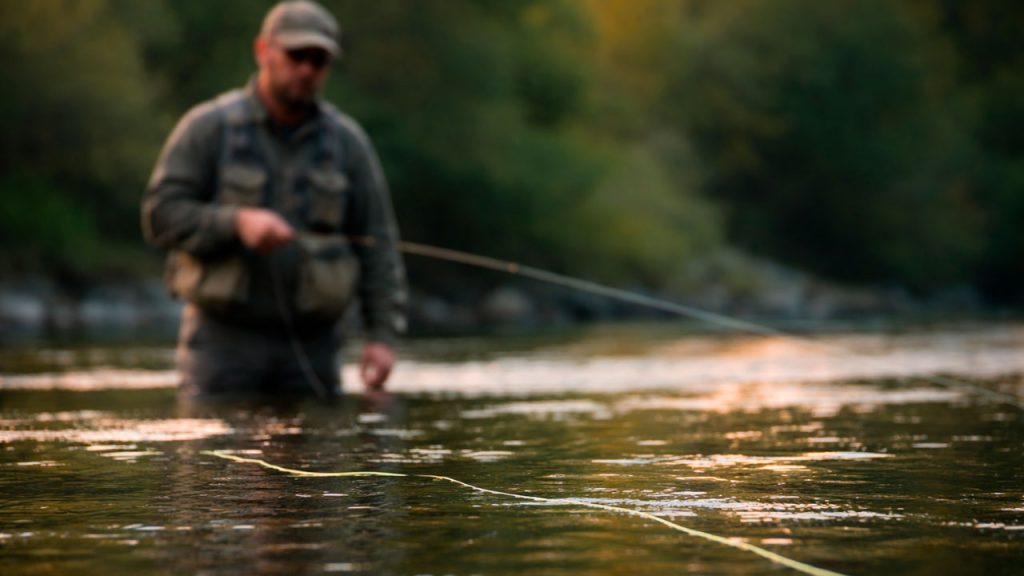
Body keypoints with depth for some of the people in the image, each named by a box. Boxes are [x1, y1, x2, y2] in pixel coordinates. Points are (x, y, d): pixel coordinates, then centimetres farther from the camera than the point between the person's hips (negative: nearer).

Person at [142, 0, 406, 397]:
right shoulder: (209, 127, 1)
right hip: (222, 336, -2)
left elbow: (378, 246, 6)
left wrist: (382, 335, -3)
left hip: (312, 346, 2)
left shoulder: (347, 142, 8)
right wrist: (236, 222, -20)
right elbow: (159, 214, -5)